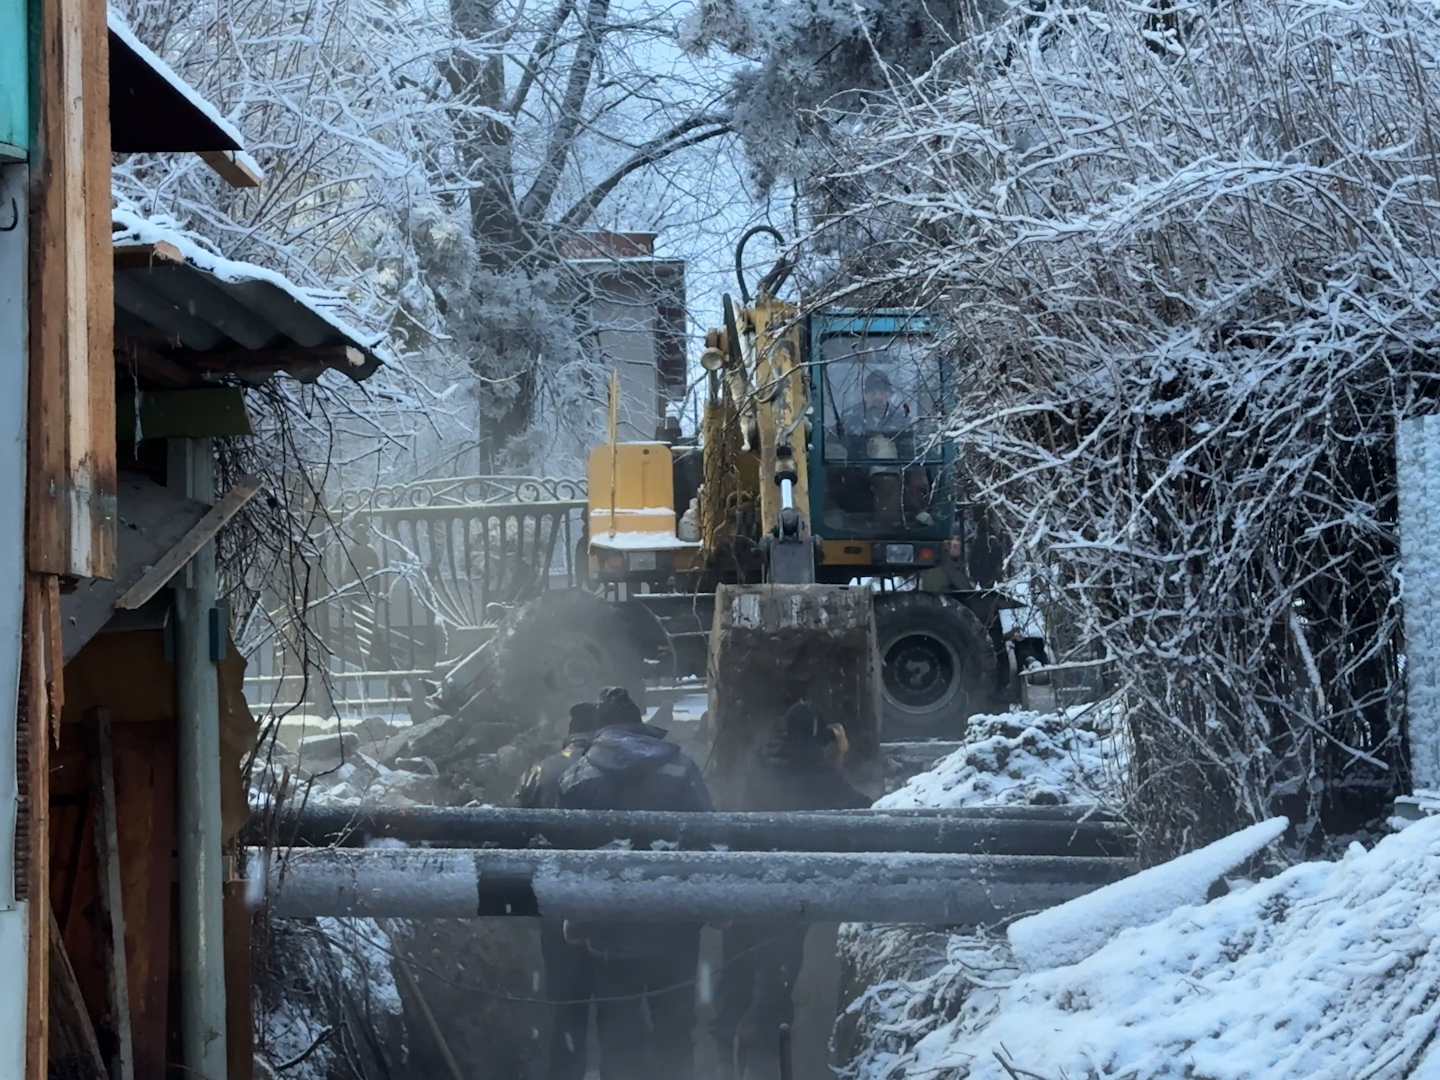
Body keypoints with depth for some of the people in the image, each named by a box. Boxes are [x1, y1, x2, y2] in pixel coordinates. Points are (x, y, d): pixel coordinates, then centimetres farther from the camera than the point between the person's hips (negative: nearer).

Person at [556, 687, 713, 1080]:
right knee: (674, 1030, 13)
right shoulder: (679, 767, -3)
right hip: (675, 927, 1)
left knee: (620, 1034, 8)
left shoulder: (579, 776, -4)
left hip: (613, 929, -1)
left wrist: (575, 919, 4)